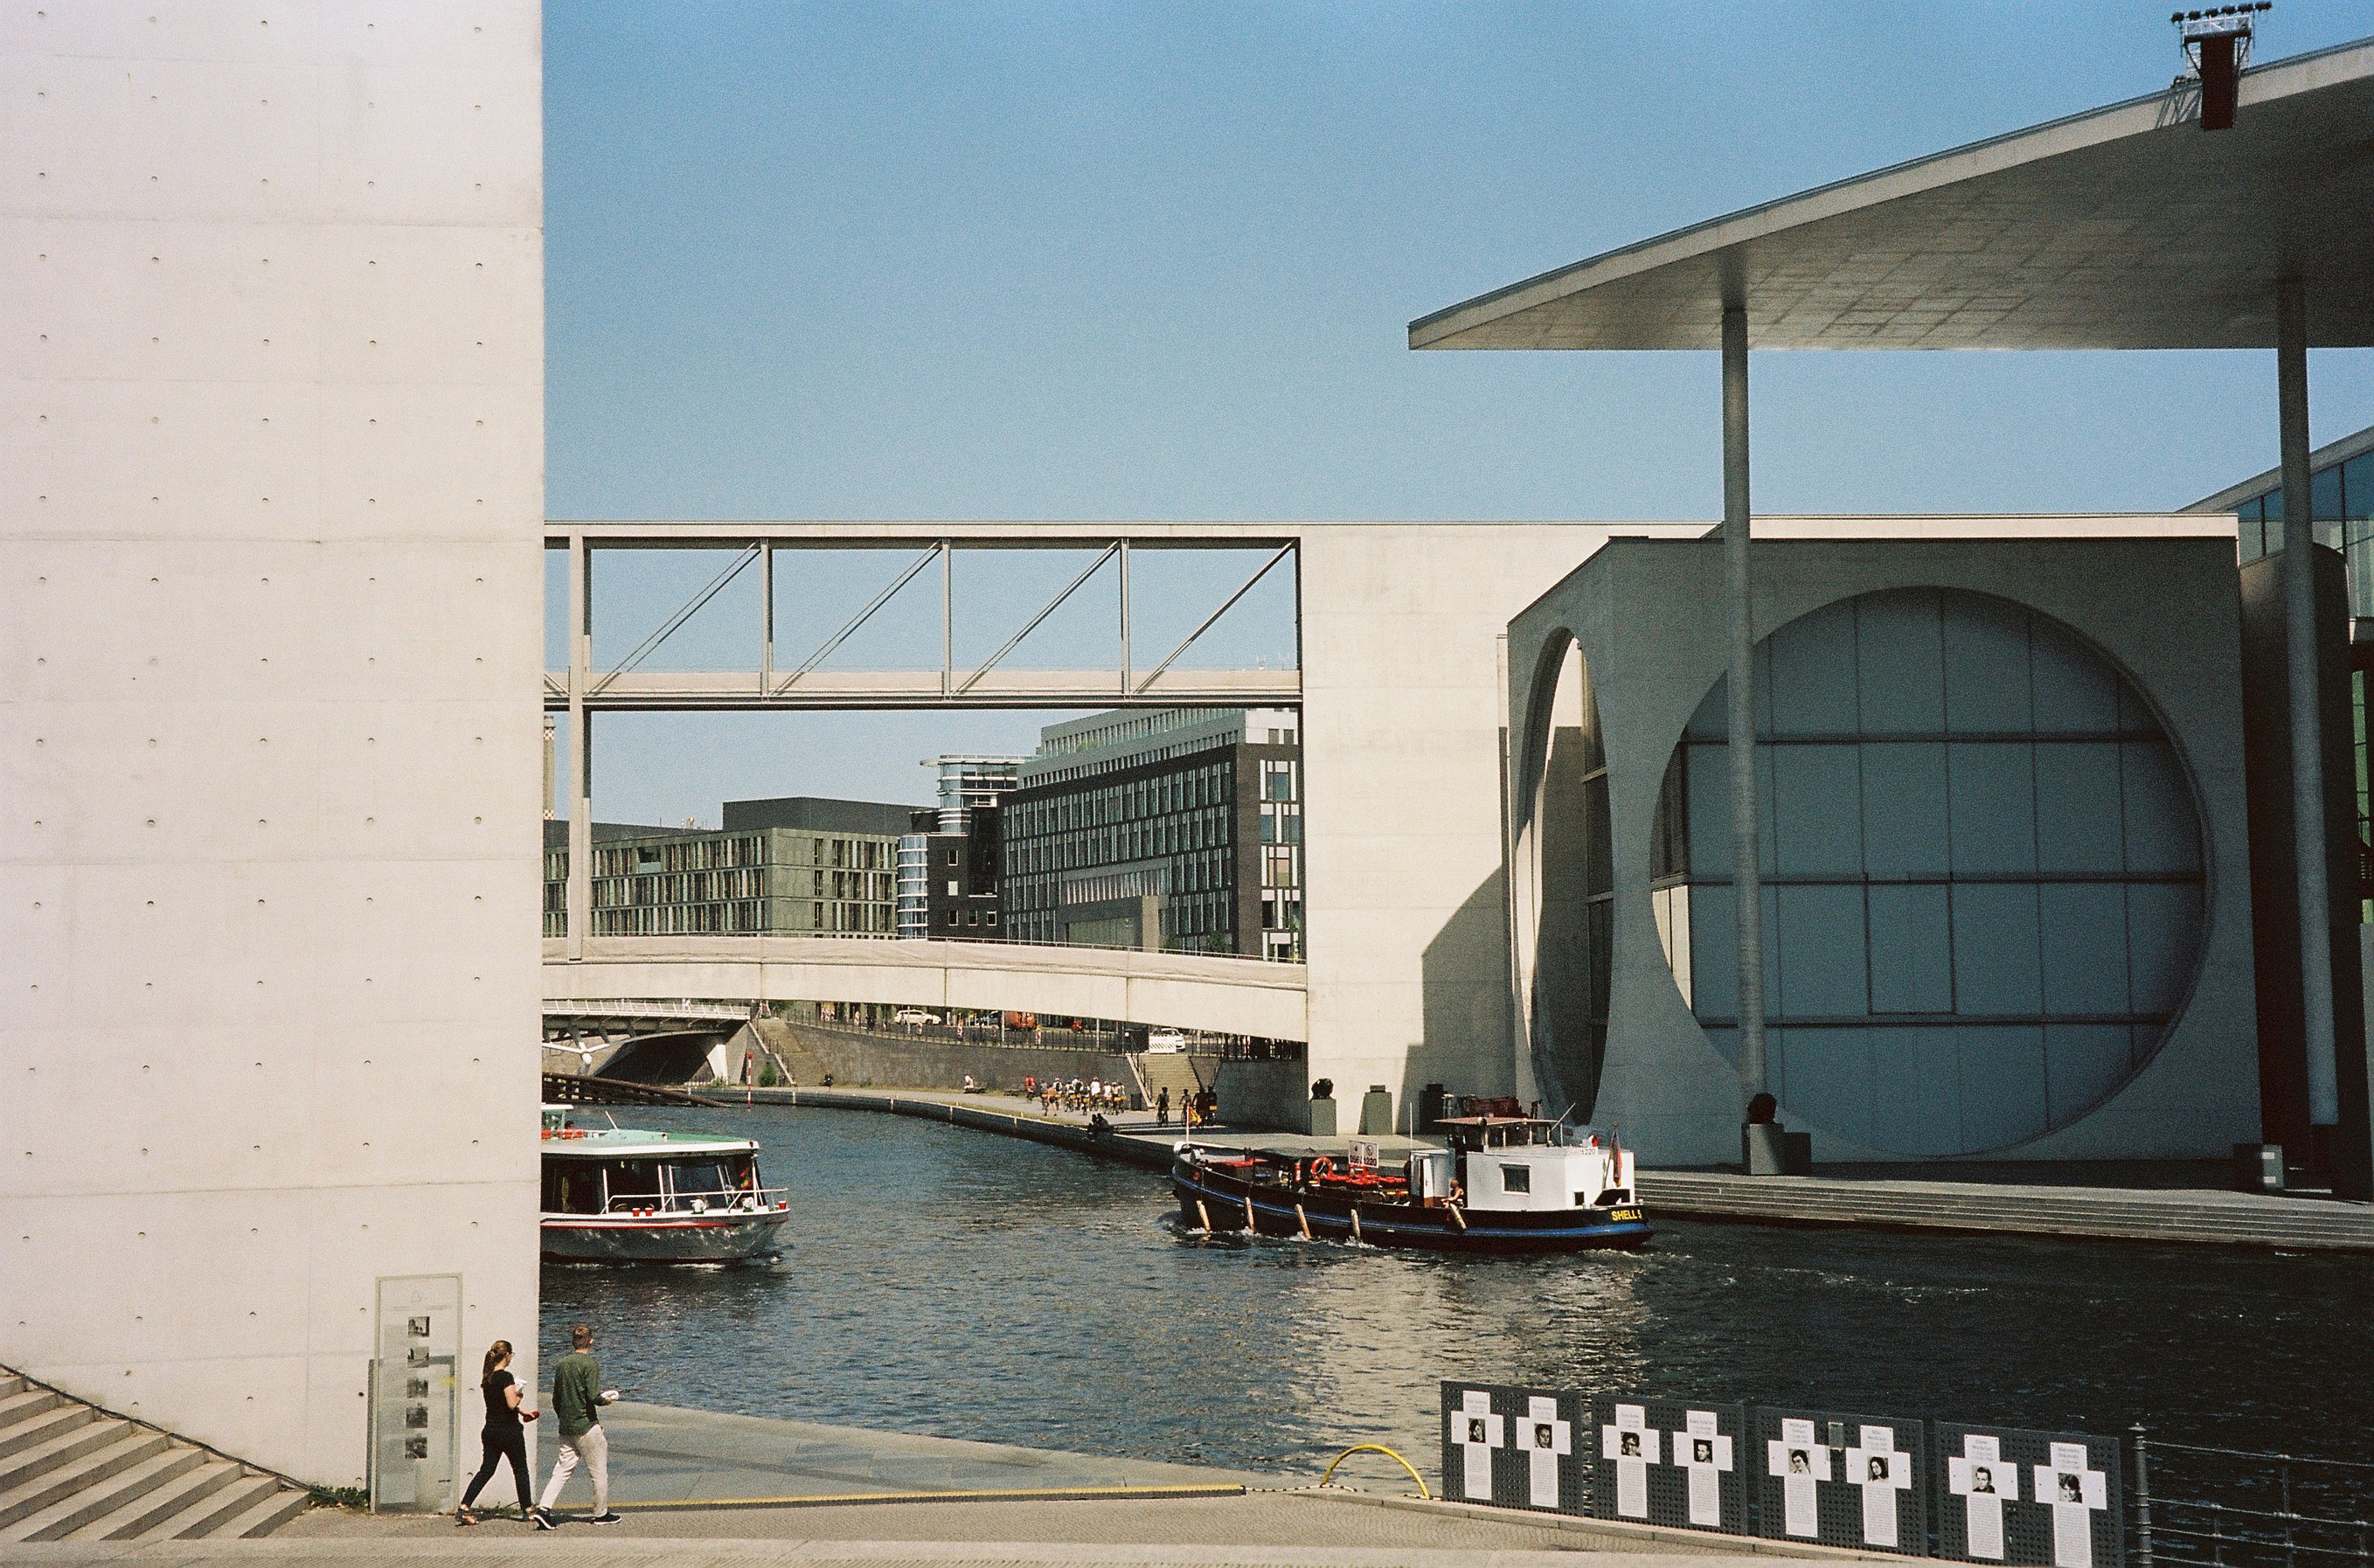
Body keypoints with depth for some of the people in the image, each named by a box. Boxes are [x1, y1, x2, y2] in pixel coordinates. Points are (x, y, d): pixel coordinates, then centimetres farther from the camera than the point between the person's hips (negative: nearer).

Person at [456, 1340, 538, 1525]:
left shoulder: (486, 1377, 8)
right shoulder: (506, 1377, -17)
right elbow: (511, 1404, -24)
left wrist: (522, 1412, 25)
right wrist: (519, 1396, -2)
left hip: (490, 1430, 7)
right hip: (509, 1431, -7)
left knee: (486, 1470, 8)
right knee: (520, 1470, 9)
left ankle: (463, 1508, -3)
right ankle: (527, 1510, 18)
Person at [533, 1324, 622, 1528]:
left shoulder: (562, 1364, 7)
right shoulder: (590, 1364, -13)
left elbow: (556, 1399, 13)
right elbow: (593, 1397, -20)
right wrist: (607, 1399, 1)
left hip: (566, 1428, 6)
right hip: (587, 1427, -6)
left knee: (562, 1469, 6)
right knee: (599, 1471, 7)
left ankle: (544, 1508, -8)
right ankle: (601, 1513, 16)